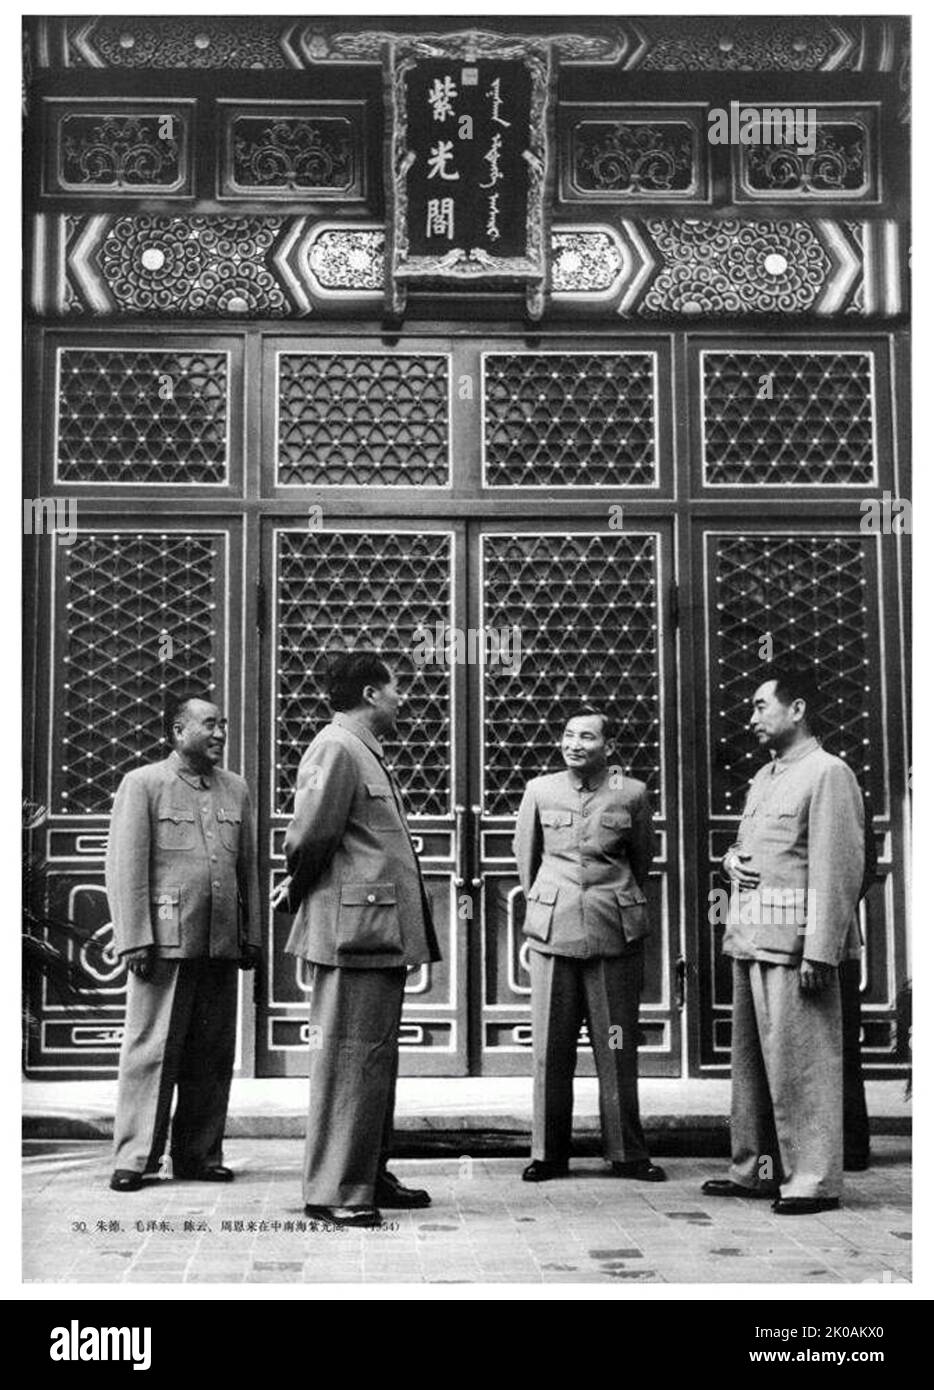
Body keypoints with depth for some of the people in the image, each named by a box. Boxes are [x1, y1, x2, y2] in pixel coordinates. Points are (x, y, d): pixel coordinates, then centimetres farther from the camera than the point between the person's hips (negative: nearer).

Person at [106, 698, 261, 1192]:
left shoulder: (235, 789, 17)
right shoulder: (143, 784, 2)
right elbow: (125, 867, -4)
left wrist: (251, 936, 13)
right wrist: (135, 939, -11)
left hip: (222, 946, 5)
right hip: (165, 942, -5)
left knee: (213, 1055, 7)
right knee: (152, 1049, -3)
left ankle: (199, 1155, 16)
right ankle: (135, 1157, 5)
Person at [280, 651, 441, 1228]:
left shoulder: (368, 753, 20)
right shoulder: (336, 750, -12)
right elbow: (309, 838, -18)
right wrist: (303, 893, -2)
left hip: (383, 932, 10)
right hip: (353, 930, -10)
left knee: (378, 1056, 14)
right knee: (349, 1057, -6)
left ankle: (371, 1176, 24)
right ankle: (335, 1191, 0)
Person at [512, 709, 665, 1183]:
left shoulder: (631, 793, 1)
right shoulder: (540, 790, 4)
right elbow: (525, 855, 17)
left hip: (614, 932, -1)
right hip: (552, 932, 1)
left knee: (618, 1048, 3)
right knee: (550, 1047, 3)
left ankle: (627, 1154, 15)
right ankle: (548, 1153, 14)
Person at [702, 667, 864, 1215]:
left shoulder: (827, 774, -9)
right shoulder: (764, 777, 19)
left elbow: (838, 869, -15)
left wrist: (819, 951, -20)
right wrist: (733, 859, 6)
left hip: (793, 939, -9)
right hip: (750, 939, 9)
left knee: (800, 1060, -5)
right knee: (751, 1058, 13)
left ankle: (815, 1179, 2)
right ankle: (756, 1169, 22)